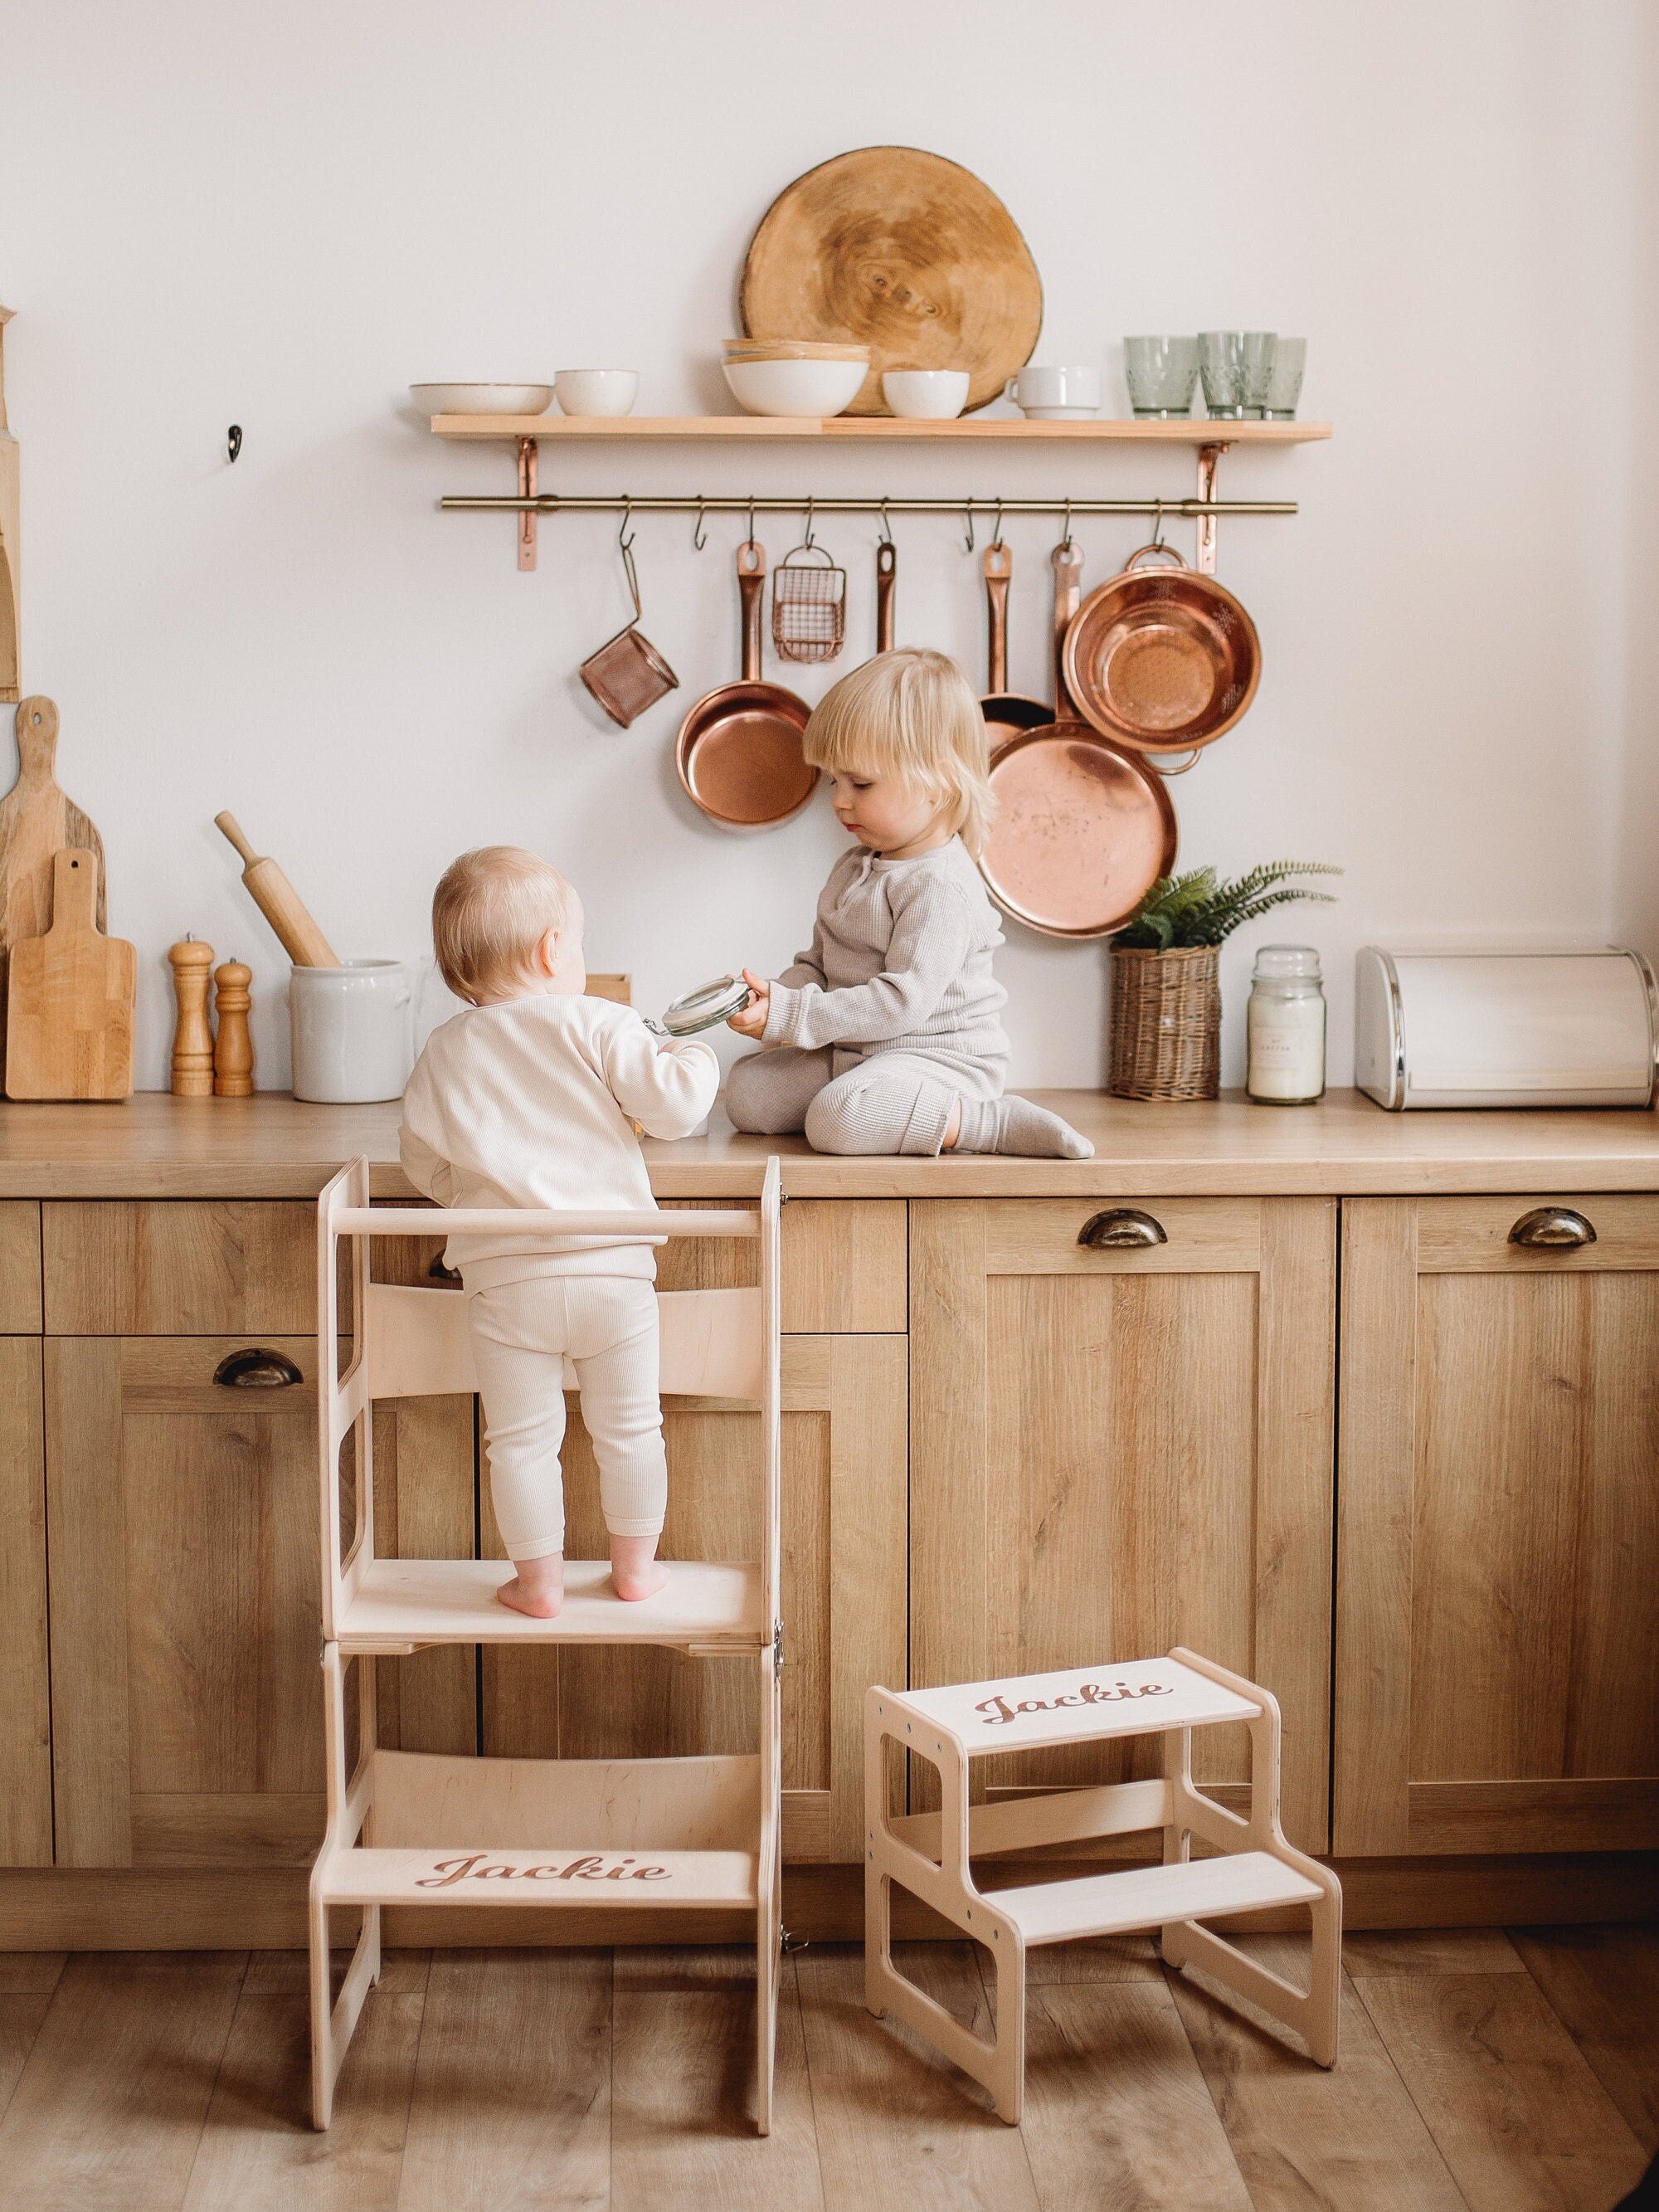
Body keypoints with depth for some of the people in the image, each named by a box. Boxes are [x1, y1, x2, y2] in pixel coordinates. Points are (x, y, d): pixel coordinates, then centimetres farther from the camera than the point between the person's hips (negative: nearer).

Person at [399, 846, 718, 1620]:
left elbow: (423, 1163, 11)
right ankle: (635, 1565, 26)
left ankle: (539, 1581, 17)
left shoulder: (446, 1051, 4)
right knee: (629, 1427, 15)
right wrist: (691, 1052, 12)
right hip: (612, 1271, -1)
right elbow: (673, 1104, -9)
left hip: (505, 1280, 1)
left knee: (521, 1439, 11)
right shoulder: (598, 1027, -5)